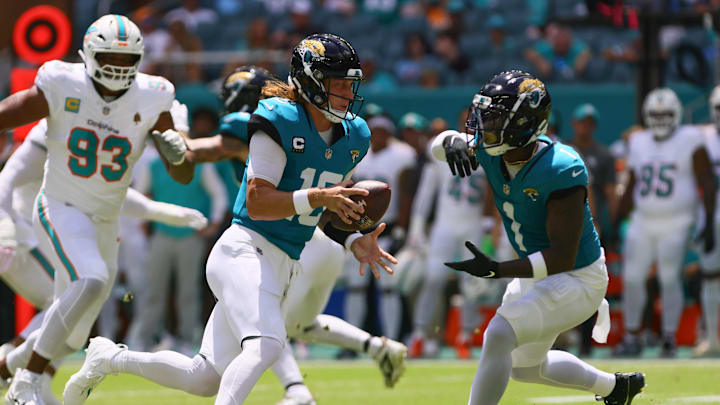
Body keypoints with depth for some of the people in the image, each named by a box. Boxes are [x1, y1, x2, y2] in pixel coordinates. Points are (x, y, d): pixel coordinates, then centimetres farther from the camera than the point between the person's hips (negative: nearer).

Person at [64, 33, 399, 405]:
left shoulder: (354, 137, 11)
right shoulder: (278, 121, -12)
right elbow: (257, 204, -17)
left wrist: (355, 241, 4)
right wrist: (316, 197, -28)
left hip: (284, 268, 8)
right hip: (247, 251, -8)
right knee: (266, 344, -34)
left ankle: (108, 358, 29)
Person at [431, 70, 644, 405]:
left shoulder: (560, 171, -32)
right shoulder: (489, 150, -11)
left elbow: (562, 258, -32)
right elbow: (440, 143, 6)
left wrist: (496, 270, -41)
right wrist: (453, 142, -20)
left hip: (577, 278, -9)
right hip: (534, 274, 9)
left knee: (498, 336, -29)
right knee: (526, 368, 25)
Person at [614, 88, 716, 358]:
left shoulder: (689, 141, -5)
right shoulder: (639, 143, 11)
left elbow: (707, 184, -5)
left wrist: (709, 224, -11)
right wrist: (616, 222, 17)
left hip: (675, 224, -5)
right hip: (643, 222, 5)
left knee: (669, 280, -8)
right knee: (632, 278, 0)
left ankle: (669, 341, 3)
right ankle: (631, 338, 12)